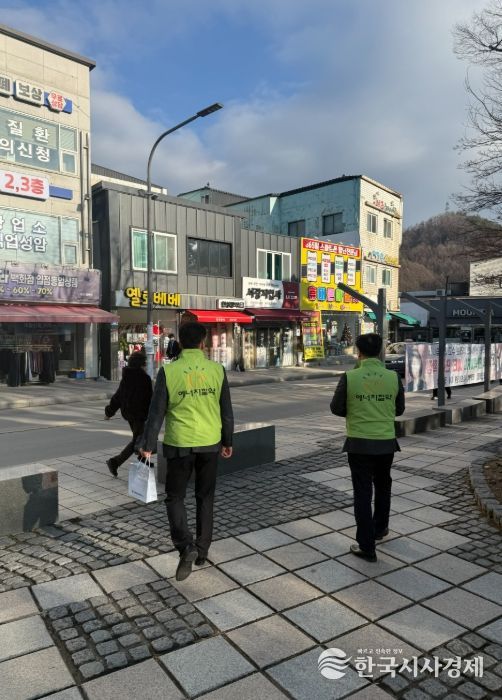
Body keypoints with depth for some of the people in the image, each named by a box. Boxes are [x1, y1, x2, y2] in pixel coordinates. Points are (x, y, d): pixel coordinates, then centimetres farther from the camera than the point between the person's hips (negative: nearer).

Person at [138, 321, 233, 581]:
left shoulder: (168, 371, -10)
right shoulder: (217, 370, -4)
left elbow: (157, 412, -8)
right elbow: (227, 411, 3)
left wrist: (147, 446, 1)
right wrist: (227, 441, 15)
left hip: (179, 443, -2)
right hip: (210, 443, 2)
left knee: (175, 497, 14)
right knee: (205, 497, 18)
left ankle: (186, 546, -3)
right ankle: (202, 550, 26)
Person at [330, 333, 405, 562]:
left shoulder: (349, 377, -13)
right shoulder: (393, 377, -6)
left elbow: (336, 408, -3)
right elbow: (399, 409, 6)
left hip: (359, 443, -3)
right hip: (386, 442, 3)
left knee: (362, 492, 6)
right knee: (382, 486, 25)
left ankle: (366, 546, 10)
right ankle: (379, 528, 42)